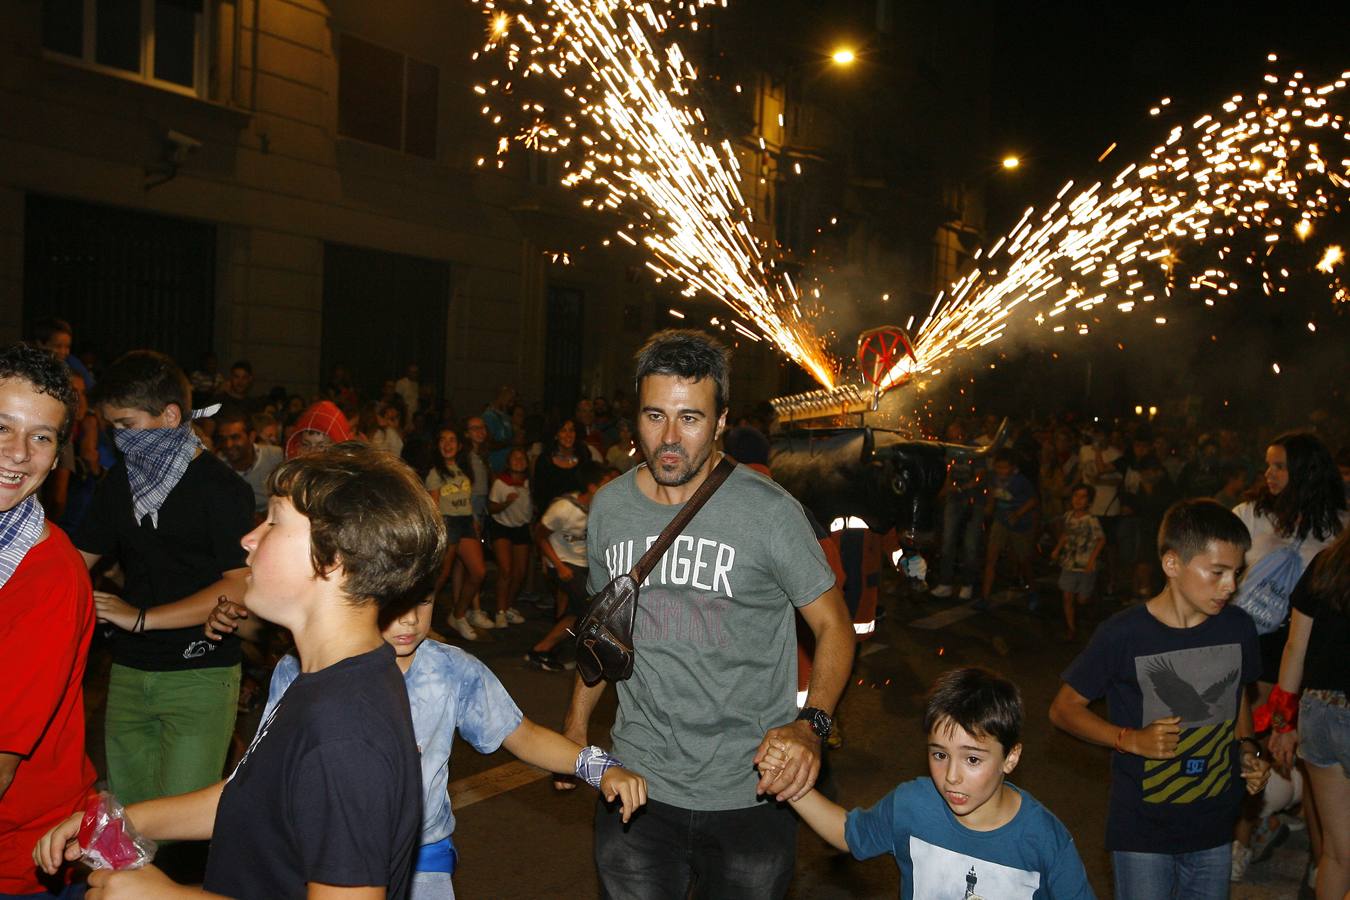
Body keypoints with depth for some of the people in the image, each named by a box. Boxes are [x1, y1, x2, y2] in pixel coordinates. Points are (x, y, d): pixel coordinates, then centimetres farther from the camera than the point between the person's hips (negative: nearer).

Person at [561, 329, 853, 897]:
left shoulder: (768, 511, -14)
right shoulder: (608, 508, 0)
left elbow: (833, 624, -7)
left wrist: (811, 723, -23)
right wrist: (576, 723, 13)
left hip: (751, 792, -3)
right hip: (638, 782, 3)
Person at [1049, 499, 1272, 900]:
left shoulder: (1238, 627, -5)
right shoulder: (1123, 634, -18)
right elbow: (1064, 708, -8)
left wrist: (1247, 748, -1)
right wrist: (1131, 739, -20)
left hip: (1215, 824, 4)